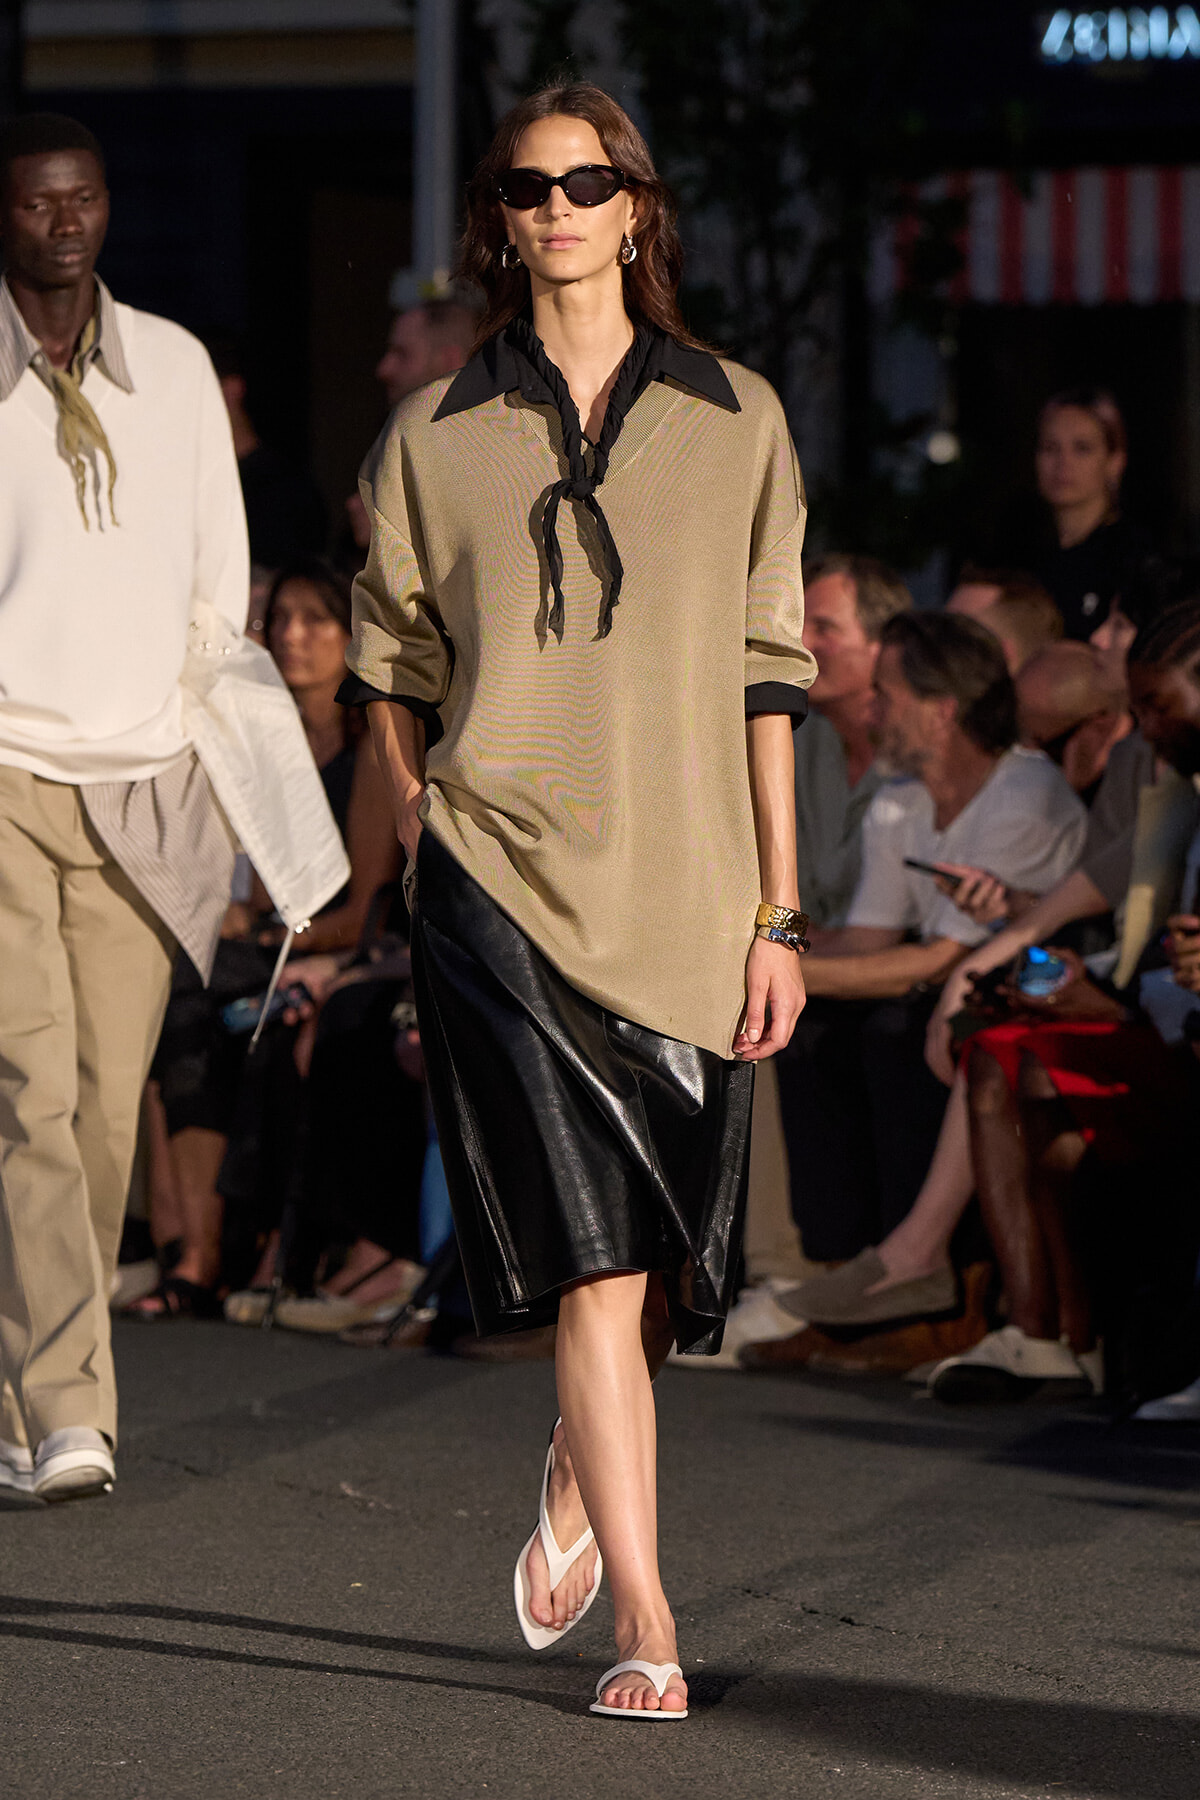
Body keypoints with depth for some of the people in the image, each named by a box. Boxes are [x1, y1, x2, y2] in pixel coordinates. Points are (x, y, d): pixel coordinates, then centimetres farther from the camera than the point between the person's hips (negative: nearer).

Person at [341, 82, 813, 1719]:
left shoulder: (735, 420, 6)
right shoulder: (437, 435, 6)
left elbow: (767, 681, 5)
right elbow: (396, 673, 12)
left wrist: (779, 913, 1)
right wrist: (428, 871, 6)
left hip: (688, 887, 2)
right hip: (504, 881, -2)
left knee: (670, 1264, 8)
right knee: (594, 1249, -12)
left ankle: (576, 1482, 39)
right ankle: (647, 1628, -11)